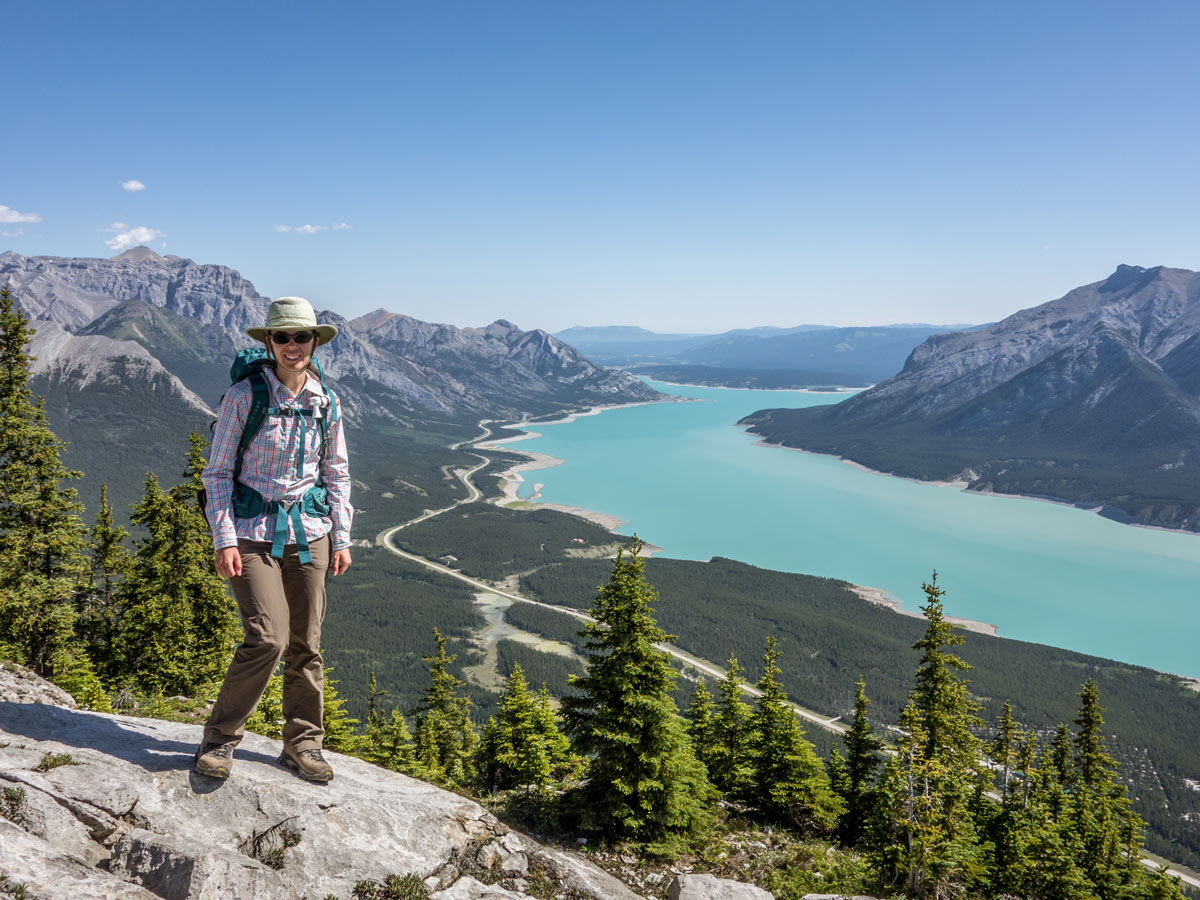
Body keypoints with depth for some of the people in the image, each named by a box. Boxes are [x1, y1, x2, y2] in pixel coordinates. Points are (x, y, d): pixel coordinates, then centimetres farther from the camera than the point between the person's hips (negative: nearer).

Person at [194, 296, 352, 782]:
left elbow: (336, 474, 13)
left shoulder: (326, 403, 5)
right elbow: (217, 473, -3)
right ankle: (220, 738, 6)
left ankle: (302, 744, 22)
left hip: (309, 532, 4)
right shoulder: (244, 396, -6)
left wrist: (341, 537, 8)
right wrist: (224, 540, -11)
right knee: (267, 638, -15)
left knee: (306, 644, 7)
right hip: (253, 531, -4)